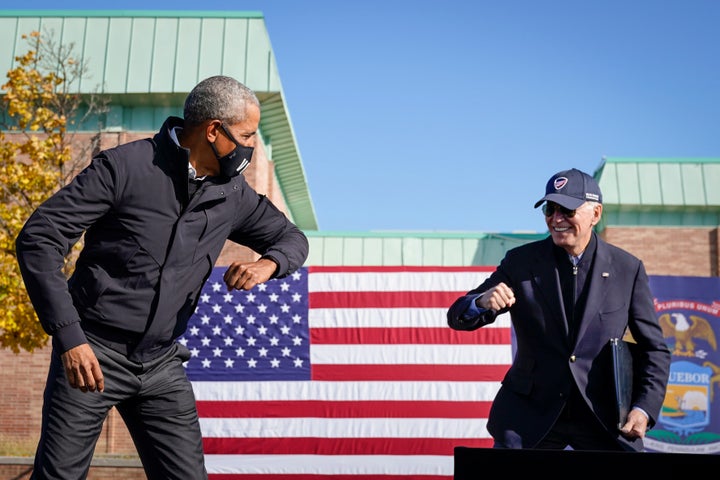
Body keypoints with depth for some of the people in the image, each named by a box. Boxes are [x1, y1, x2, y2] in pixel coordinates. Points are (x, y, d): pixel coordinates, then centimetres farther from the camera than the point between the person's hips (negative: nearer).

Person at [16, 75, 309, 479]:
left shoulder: (231, 192, 5)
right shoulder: (124, 166, -11)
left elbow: (292, 237, 18)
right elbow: (37, 240, -13)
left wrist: (268, 264, -8)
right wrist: (69, 337, -20)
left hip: (162, 366, 5)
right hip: (92, 354, -4)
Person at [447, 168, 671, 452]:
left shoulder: (627, 269, -1)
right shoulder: (520, 262, -2)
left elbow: (653, 348, 4)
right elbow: (458, 317, -4)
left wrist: (644, 408, -11)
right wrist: (482, 302, -27)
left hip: (605, 418, 0)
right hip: (530, 416, 0)